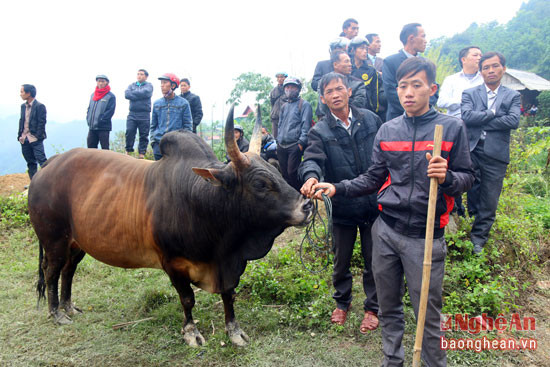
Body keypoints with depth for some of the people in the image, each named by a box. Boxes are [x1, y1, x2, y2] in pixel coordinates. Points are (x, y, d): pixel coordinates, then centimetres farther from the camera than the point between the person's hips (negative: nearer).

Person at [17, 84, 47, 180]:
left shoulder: (40, 106, -8)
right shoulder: (23, 106, 14)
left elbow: (42, 123, -11)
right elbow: (21, 121, 17)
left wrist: (37, 136, -15)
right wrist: (20, 135, 9)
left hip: (35, 139, -7)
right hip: (24, 139, 7)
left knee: (42, 161, -10)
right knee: (30, 162, 11)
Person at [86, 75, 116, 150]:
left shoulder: (110, 96, -4)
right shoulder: (93, 95, 16)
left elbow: (111, 111, -11)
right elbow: (89, 108, 21)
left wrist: (100, 120, -14)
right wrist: (88, 119, 6)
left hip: (104, 127, -6)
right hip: (92, 127, 6)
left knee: (105, 148, -2)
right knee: (91, 147, 9)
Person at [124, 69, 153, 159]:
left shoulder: (149, 85, 8)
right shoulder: (132, 85, 17)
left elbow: (145, 93, -13)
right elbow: (127, 94, -1)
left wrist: (133, 94, -2)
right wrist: (139, 95, -8)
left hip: (144, 115, -2)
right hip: (132, 114, 2)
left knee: (144, 135, 1)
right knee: (129, 132, -5)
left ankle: (142, 153, 9)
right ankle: (128, 151, 6)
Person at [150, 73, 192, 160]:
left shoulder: (183, 103, 2)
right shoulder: (157, 103, 12)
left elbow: (188, 125, 4)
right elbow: (153, 125, 18)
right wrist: (152, 139, 8)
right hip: (158, 143, 3)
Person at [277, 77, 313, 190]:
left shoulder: (304, 104, 1)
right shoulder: (284, 106, 21)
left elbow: (306, 125, -7)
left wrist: (301, 143, -15)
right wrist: (278, 141, 15)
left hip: (295, 146, -6)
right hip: (281, 147, 6)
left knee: (292, 173, -12)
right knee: (285, 174, 7)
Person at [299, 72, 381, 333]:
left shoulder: (370, 119, 1)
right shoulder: (319, 131, -4)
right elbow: (313, 159, -20)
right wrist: (311, 177, -43)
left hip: (374, 203, 1)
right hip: (342, 206, 0)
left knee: (373, 260, 13)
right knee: (341, 260, 17)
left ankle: (372, 308, 34)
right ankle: (342, 302, 42)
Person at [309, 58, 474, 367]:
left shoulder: (452, 127, -1)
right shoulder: (387, 130, 8)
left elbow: (467, 176, 1)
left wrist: (447, 177, -21)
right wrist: (337, 189, -2)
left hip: (426, 237, -3)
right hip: (385, 231, 4)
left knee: (428, 316, 4)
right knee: (389, 307, 17)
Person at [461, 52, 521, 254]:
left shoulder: (512, 96, 9)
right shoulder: (469, 93, 6)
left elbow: (513, 121, -9)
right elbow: (467, 116, -12)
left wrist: (481, 122, -11)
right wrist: (493, 113, -9)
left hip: (496, 155, 1)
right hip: (471, 151, -1)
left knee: (489, 200, 7)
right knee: (472, 192, 1)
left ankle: (479, 237, 21)